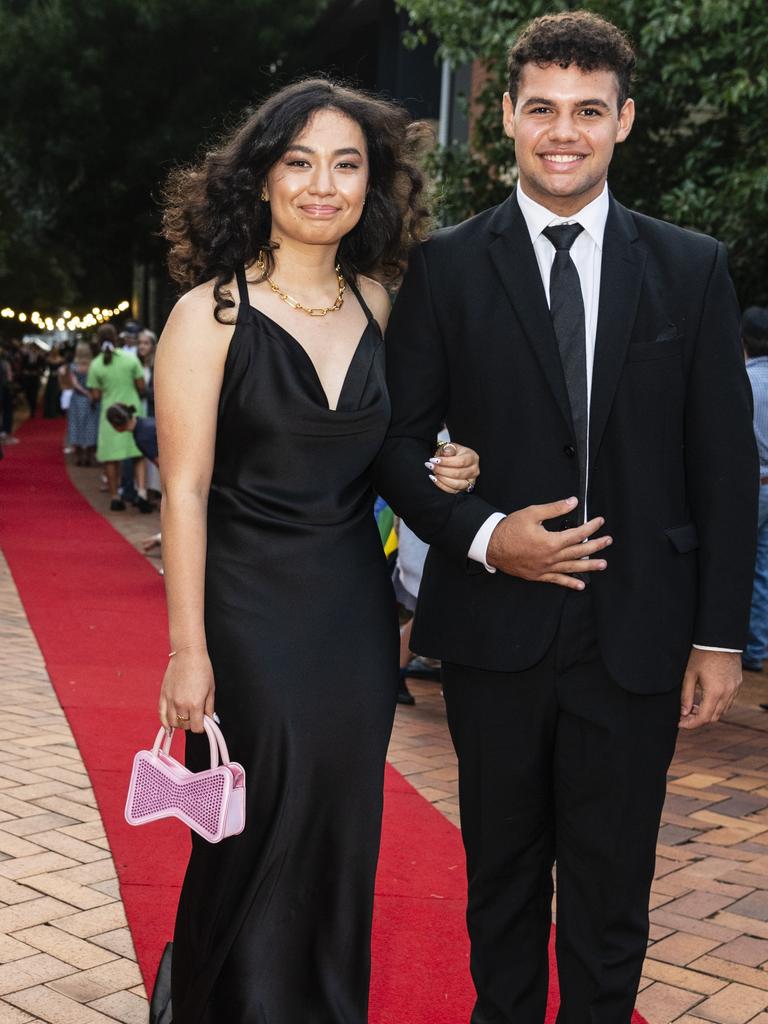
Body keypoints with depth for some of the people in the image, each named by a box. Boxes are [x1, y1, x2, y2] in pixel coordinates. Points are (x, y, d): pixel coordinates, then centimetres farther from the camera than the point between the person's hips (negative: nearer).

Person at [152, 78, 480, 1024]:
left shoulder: (374, 302, 6)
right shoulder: (211, 313, -9)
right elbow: (183, 489, -11)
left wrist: (437, 471, -1)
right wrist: (187, 652, -13)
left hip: (356, 608, 5)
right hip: (249, 612, -4)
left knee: (341, 835, 13)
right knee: (258, 844, 4)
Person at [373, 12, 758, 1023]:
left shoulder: (692, 268, 3)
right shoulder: (446, 266, 1)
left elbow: (725, 464, 3)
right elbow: (399, 440, 2)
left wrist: (721, 634, -1)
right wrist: (481, 534, -15)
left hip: (637, 635, 0)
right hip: (495, 626, 0)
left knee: (611, 892, 10)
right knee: (503, 879, 16)